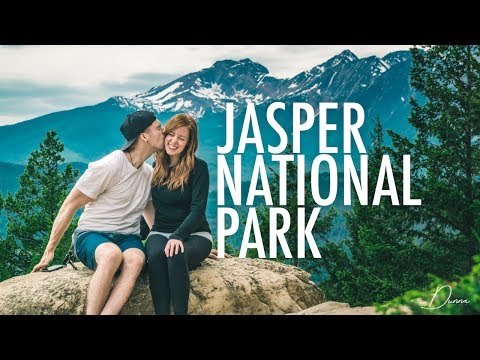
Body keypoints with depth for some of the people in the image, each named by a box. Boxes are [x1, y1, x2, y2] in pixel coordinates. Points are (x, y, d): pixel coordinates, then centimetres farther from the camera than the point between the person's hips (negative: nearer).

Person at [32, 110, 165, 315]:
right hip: (92, 236, -5)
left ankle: (107, 313, -44)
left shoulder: (149, 173, 12)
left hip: (127, 237, 5)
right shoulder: (109, 166, -10)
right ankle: (92, 313, -36)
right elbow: (70, 206, -6)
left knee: (136, 258, -34)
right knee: (112, 254, -41)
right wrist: (50, 250, -5)